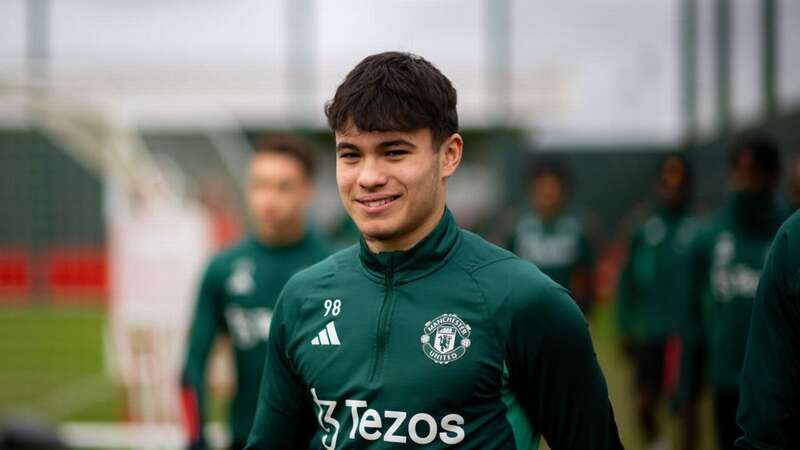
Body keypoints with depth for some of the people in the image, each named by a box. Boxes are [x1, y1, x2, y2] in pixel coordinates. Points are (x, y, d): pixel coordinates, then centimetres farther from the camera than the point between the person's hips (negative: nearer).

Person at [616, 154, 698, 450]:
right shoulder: (644, 230, 5)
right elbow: (627, 282, 9)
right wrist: (625, 328, 6)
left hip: (686, 333, -2)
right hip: (650, 334, 2)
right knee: (646, 401, 3)